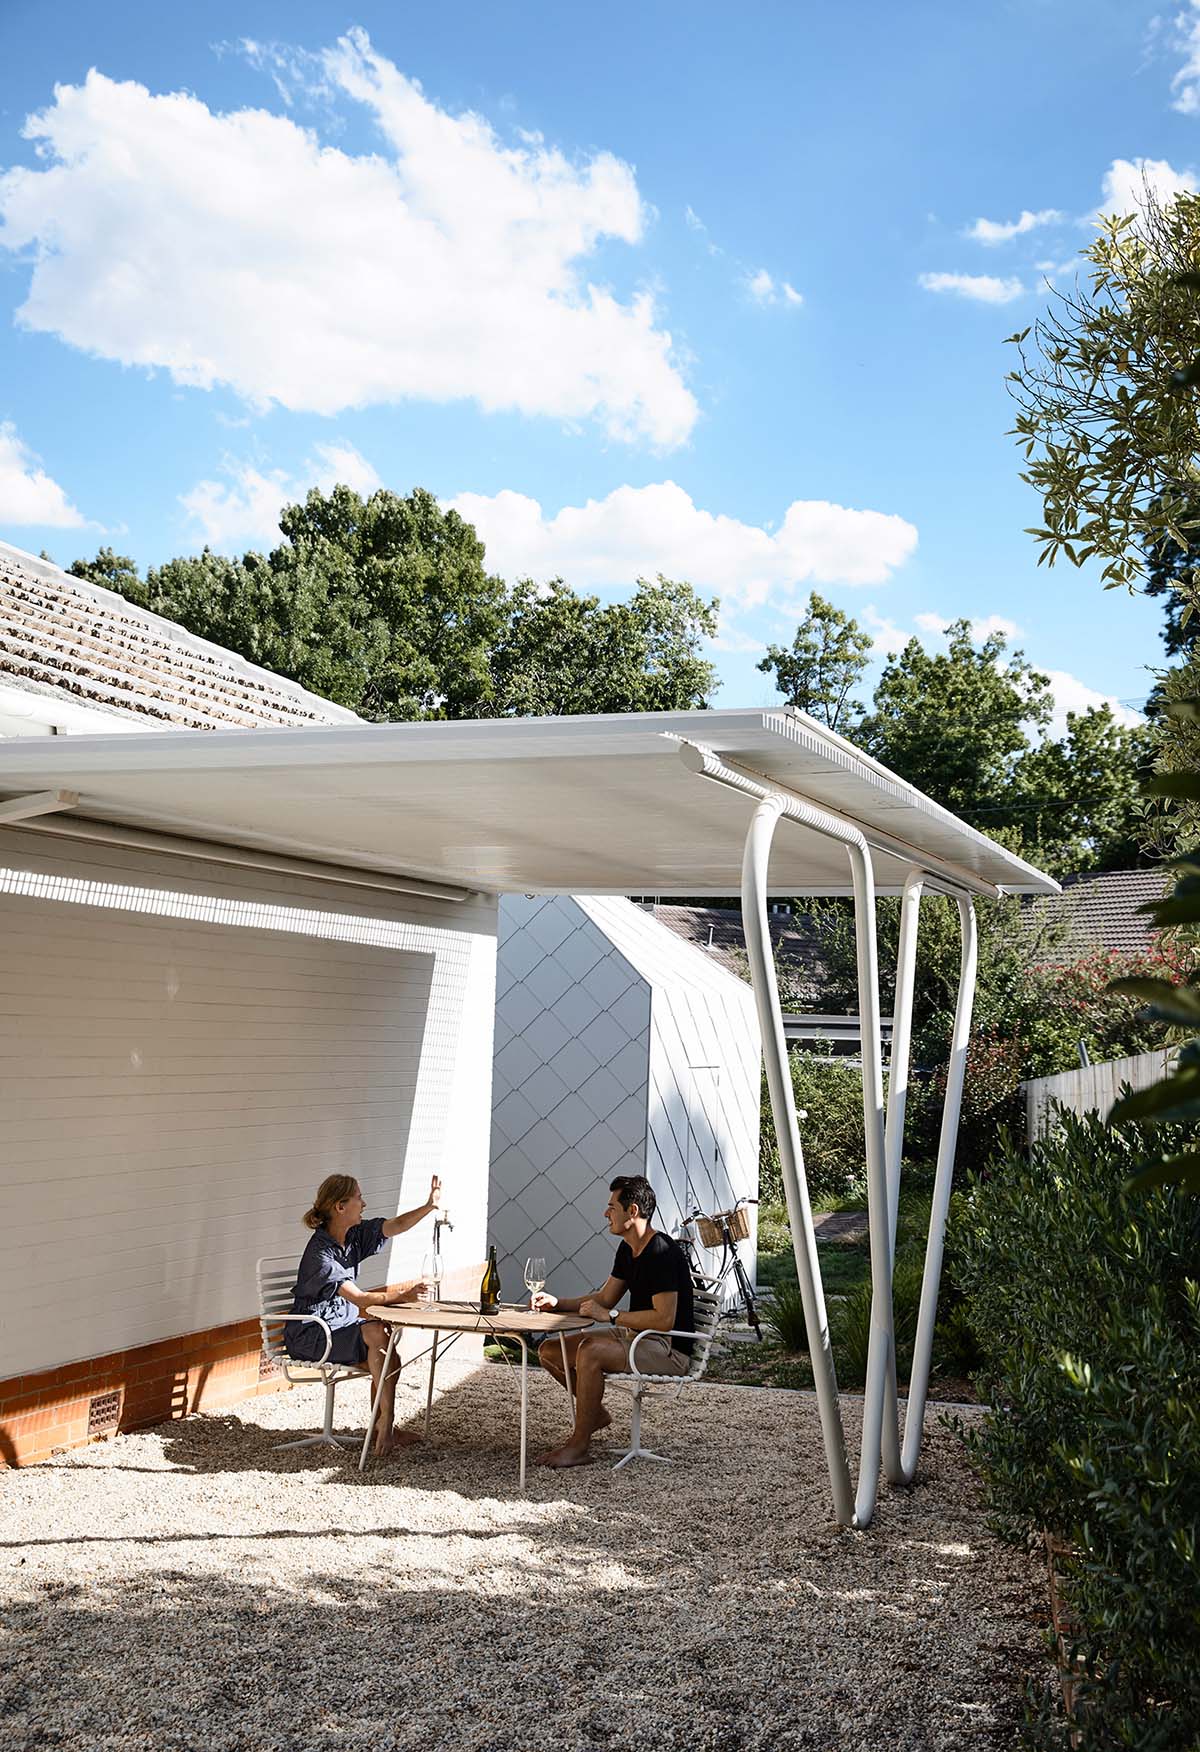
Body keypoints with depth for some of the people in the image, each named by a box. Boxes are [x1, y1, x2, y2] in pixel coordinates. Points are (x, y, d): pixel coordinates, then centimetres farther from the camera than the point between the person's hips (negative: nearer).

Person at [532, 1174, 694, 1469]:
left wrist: (610, 1317, -20)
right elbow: (606, 1297, 18)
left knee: (590, 1352, -33)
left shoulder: (663, 1253, -21)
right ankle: (595, 1414, 20)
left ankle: (579, 1445, -22)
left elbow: (664, 1320, -27)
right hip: (634, 1336, 10)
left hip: (669, 1350, -10)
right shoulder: (628, 1249, 9)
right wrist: (557, 1302, 6)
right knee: (550, 1351, 3)